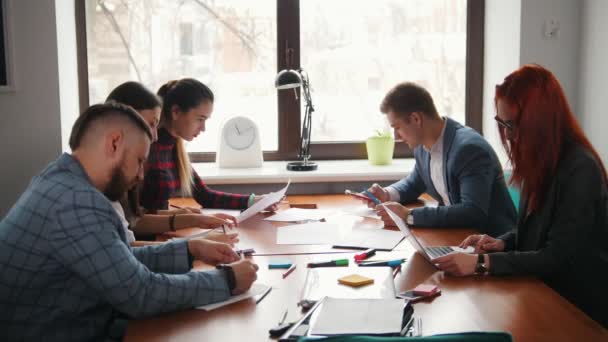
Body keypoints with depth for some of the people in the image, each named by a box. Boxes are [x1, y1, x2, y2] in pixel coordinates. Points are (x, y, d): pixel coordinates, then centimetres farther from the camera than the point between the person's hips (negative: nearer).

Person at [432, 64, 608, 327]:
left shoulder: (579, 170, -22)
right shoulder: (542, 160, 5)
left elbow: (558, 258, -22)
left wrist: (482, 262, -26)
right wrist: (501, 243, -3)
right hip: (543, 293, 8)